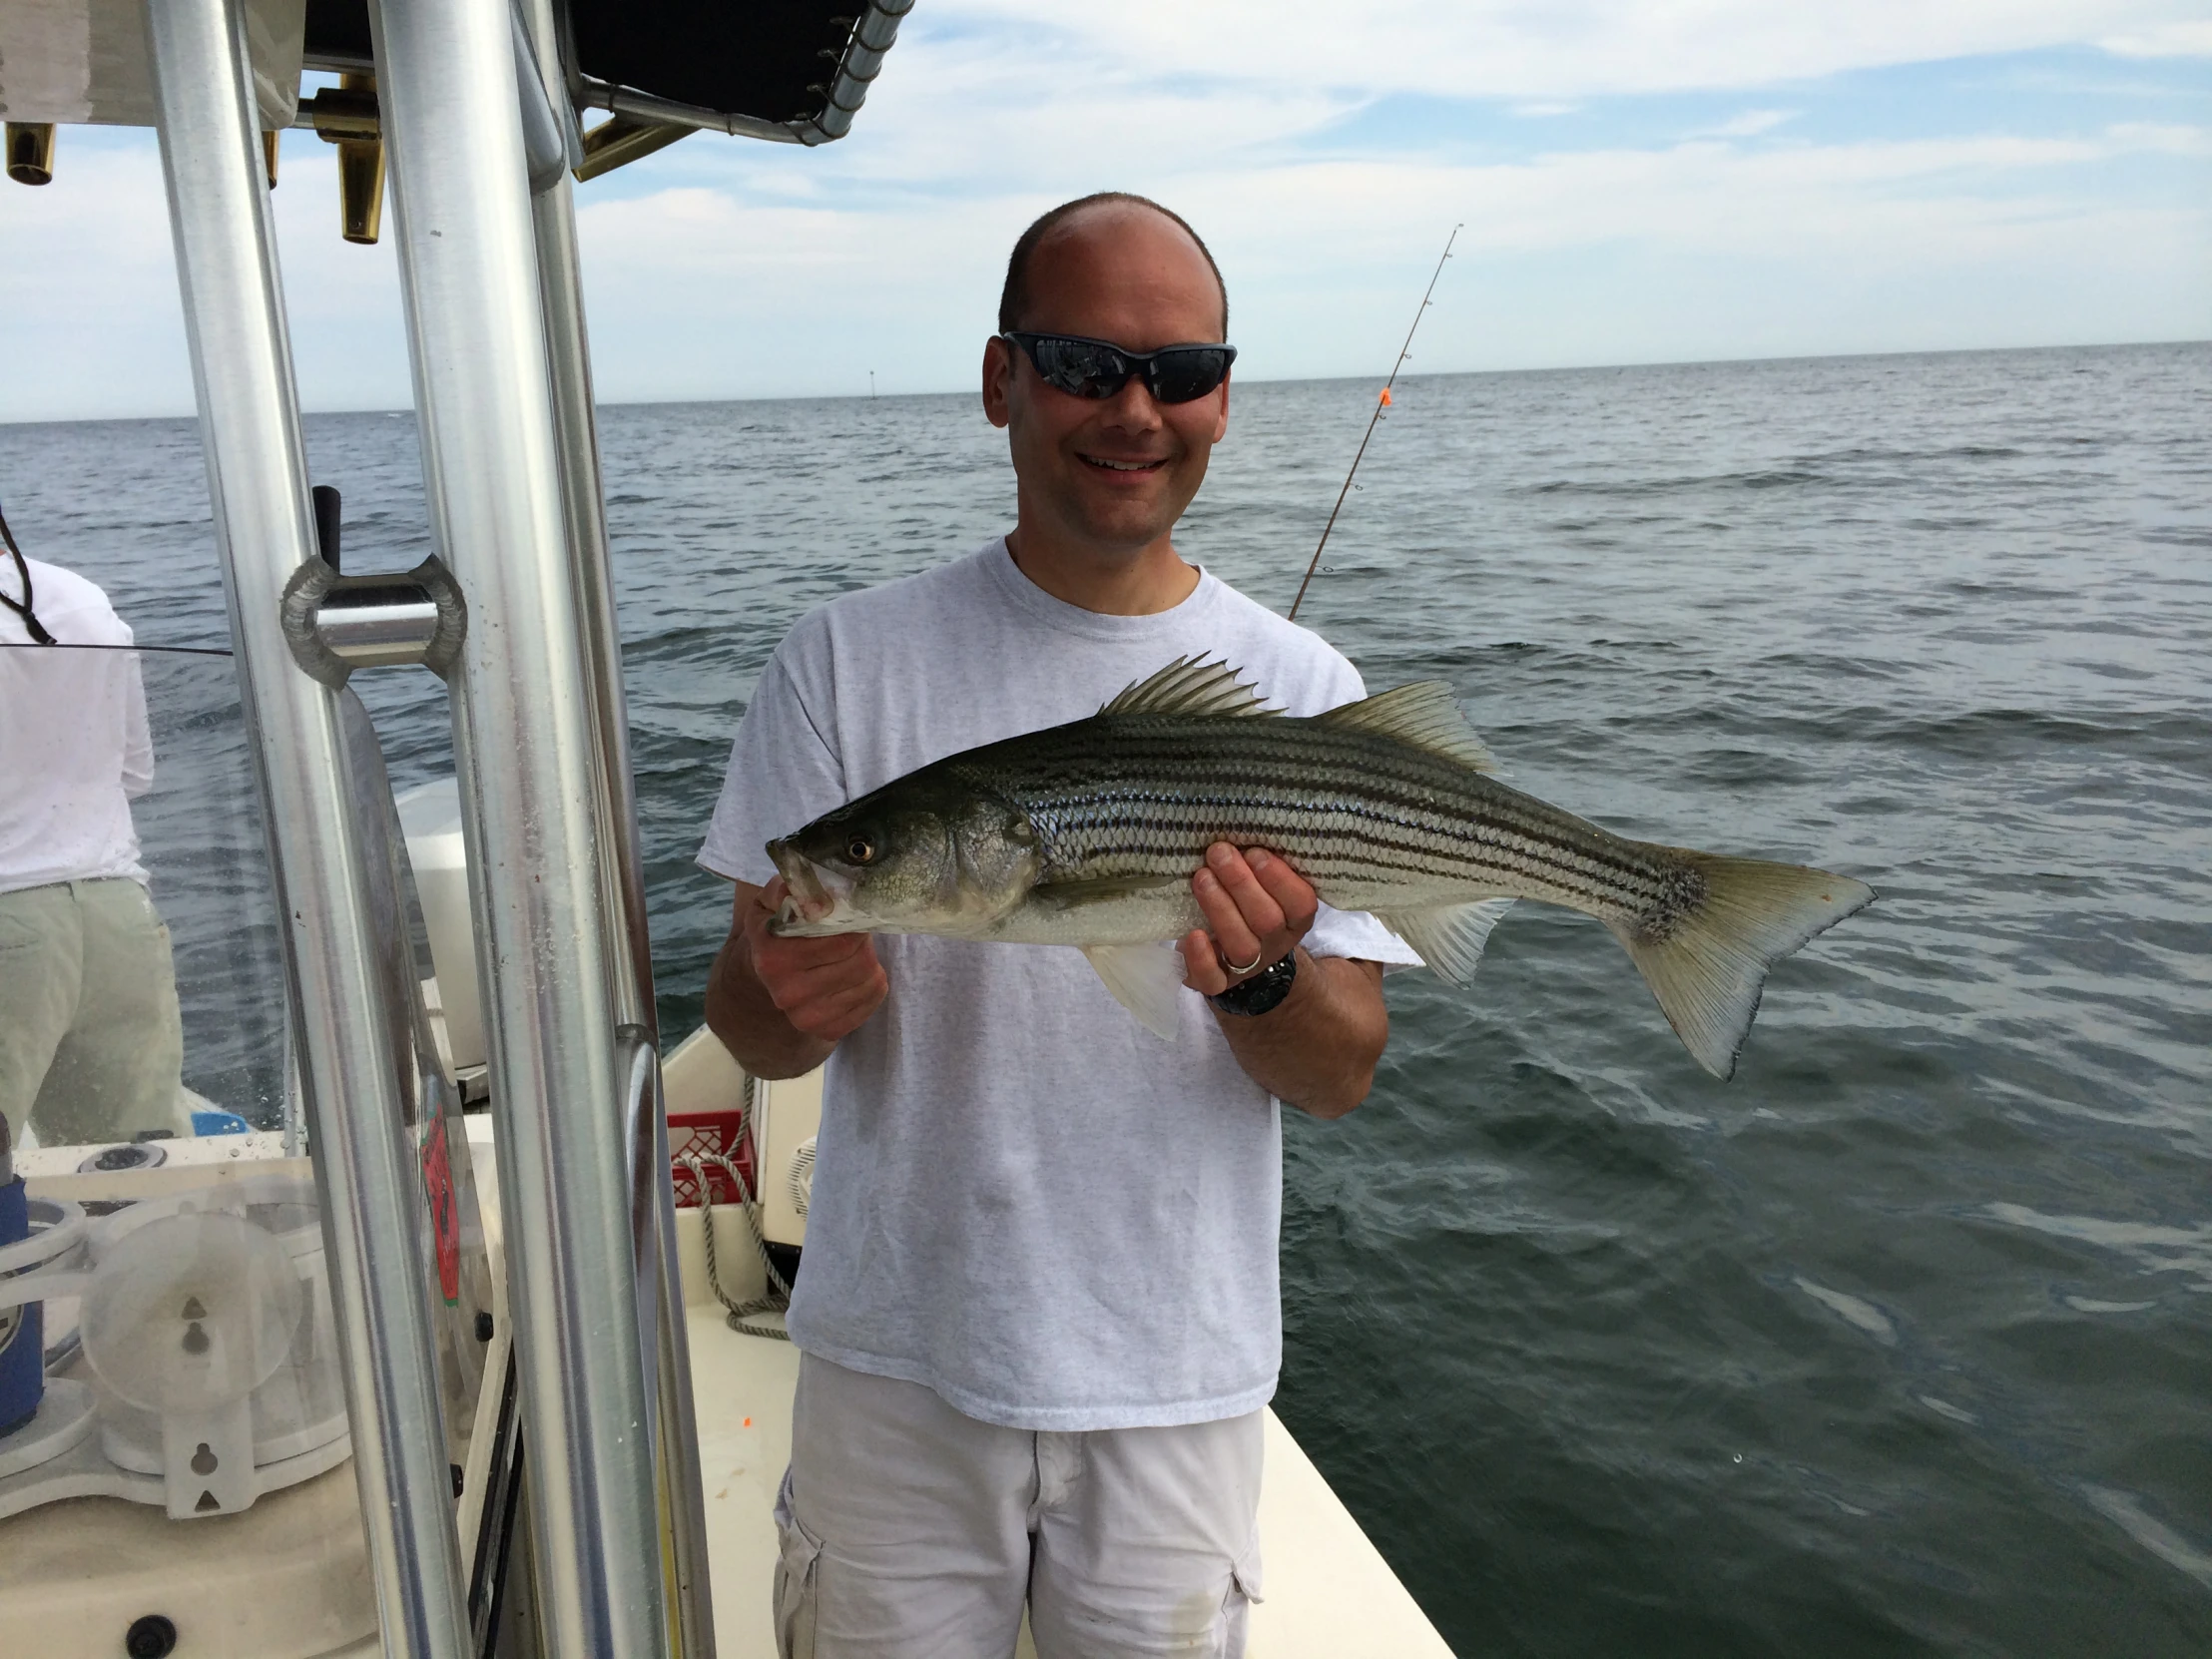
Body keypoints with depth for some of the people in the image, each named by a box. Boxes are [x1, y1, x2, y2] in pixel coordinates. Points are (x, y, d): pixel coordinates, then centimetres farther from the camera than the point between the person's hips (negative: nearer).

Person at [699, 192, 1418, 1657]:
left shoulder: (1303, 693, -5)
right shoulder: (850, 662, -6)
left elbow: (1344, 1075, -5)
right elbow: (746, 1020, -4)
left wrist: (1259, 983, -27)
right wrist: (794, 1003, -28)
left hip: (1178, 1377, 1)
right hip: (897, 1361, 0)